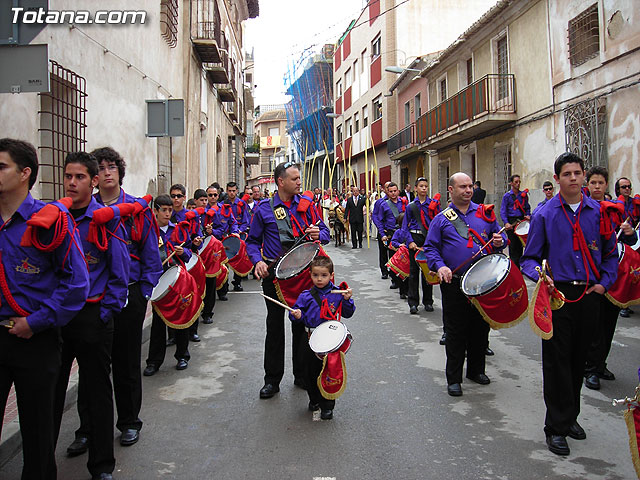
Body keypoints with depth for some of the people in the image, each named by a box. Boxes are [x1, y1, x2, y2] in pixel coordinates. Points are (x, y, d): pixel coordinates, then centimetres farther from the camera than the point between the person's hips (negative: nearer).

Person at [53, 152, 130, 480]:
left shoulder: (107, 219, -6)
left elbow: (119, 274, -4)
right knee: (50, 390, 12)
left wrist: (104, 314, -8)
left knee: (96, 391, 8)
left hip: (92, 315, -3)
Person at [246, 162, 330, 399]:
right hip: (274, 273, -1)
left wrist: (318, 235, -17)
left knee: (302, 324, 11)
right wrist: (258, 261, -14)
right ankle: (272, 379, 20)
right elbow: (253, 241, 4)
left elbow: (324, 232, 7)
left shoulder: (306, 205, 3)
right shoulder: (264, 209, -2)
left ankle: (302, 375, 27)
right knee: (275, 326, 8)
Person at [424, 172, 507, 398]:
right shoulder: (441, 219, 2)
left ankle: (476, 370, 32)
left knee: (481, 328, 13)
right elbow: (430, 248, 1)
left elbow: (498, 236, 19)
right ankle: (453, 378, 14)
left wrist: (499, 241, -5)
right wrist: (439, 266, -17)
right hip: (454, 284, -3)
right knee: (456, 332, 2)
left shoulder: (485, 213, 10)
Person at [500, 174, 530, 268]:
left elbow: (527, 208, 19)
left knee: (520, 244, 5)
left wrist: (528, 215, -2)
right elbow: (503, 211, -6)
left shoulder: (523, 194, 10)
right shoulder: (507, 195, 0)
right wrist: (506, 223, -19)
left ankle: (518, 266, 15)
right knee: (513, 245, -3)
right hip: (511, 222, -3)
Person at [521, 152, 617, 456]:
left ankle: (571, 417, 32)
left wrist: (604, 282, -1)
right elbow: (530, 258, 1)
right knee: (557, 361, 2)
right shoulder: (545, 215, -1)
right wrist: (539, 275, -18)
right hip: (557, 294, -3)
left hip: (589, 295, 3)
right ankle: (556, 427, 12)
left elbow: (610, 253, 12)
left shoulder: (599, 212, 5)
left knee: (579, 359, 14)